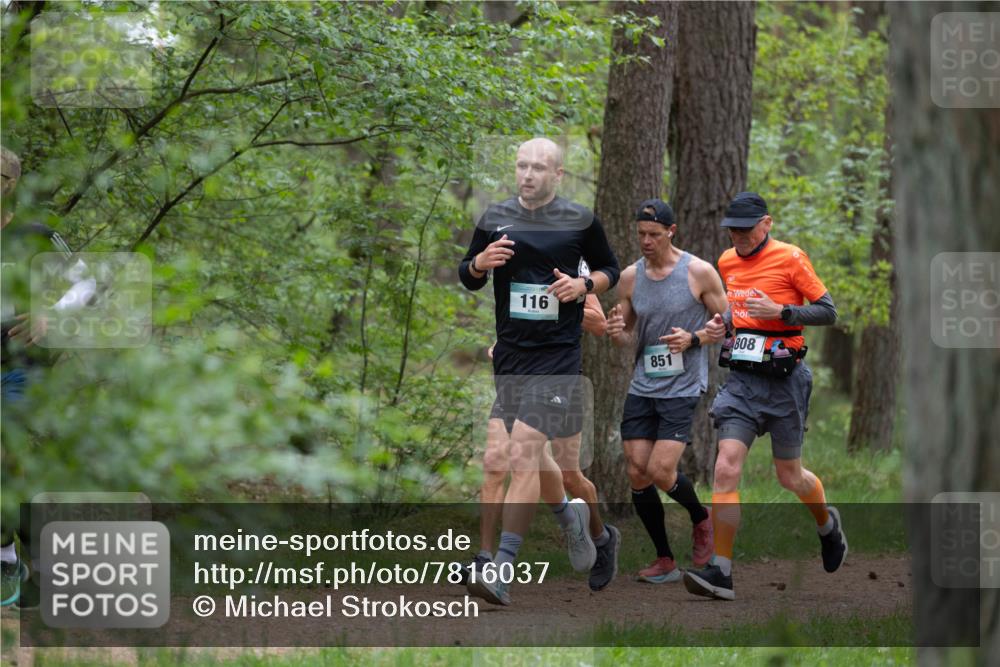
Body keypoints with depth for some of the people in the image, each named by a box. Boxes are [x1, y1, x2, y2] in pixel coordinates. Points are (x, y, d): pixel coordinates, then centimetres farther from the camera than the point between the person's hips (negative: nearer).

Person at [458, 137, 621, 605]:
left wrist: (584, 285, -8)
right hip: (509, 352, 5)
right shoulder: (495, 218, 8)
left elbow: (609, 269, 13)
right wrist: (480, 262, -9)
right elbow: (467, 277, 14)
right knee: (526, 456, 13)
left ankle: (501, 569, -19)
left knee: (524, 452, -16)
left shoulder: (580, 222, 0)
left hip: (558, 353, -5)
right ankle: (591, 531, 39)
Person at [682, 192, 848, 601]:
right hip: (741, 379, 4)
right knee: (726, 467, -13)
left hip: (784, 381, -4)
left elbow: (828, 312, -7)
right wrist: (723, 324, 5)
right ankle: (720, 572, -17)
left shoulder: (790, 259, -9)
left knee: (790, 477, 9)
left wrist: (780, 312, -21)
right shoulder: (727, 262, 9)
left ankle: (827, 524, 44)